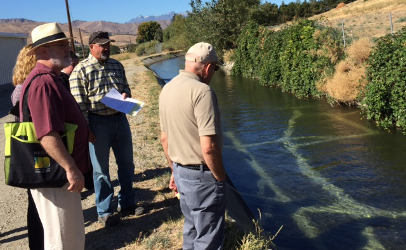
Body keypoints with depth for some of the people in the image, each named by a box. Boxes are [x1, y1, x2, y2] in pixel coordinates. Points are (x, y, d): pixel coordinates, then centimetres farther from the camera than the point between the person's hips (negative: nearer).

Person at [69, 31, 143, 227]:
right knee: (101, 169, 6)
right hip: (98, 122, -6)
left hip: (120, 118, 6)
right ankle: (105, 212, 20)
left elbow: (126, 86, 19)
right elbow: (79, 104, -12)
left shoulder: (117, 65, 9)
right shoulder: (80, 70, -8)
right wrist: (86, 129, -15)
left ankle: (127, 204, 31)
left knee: (126, 164, 14)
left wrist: (125, 94, -5)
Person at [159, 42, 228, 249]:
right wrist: (221, 178, -10)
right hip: (202, 176, -8)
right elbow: (209, 147, -26)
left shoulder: (167, 89, 5)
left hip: (181, 172, 9)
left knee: (192, 230, 26)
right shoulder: (201, 91, -22)